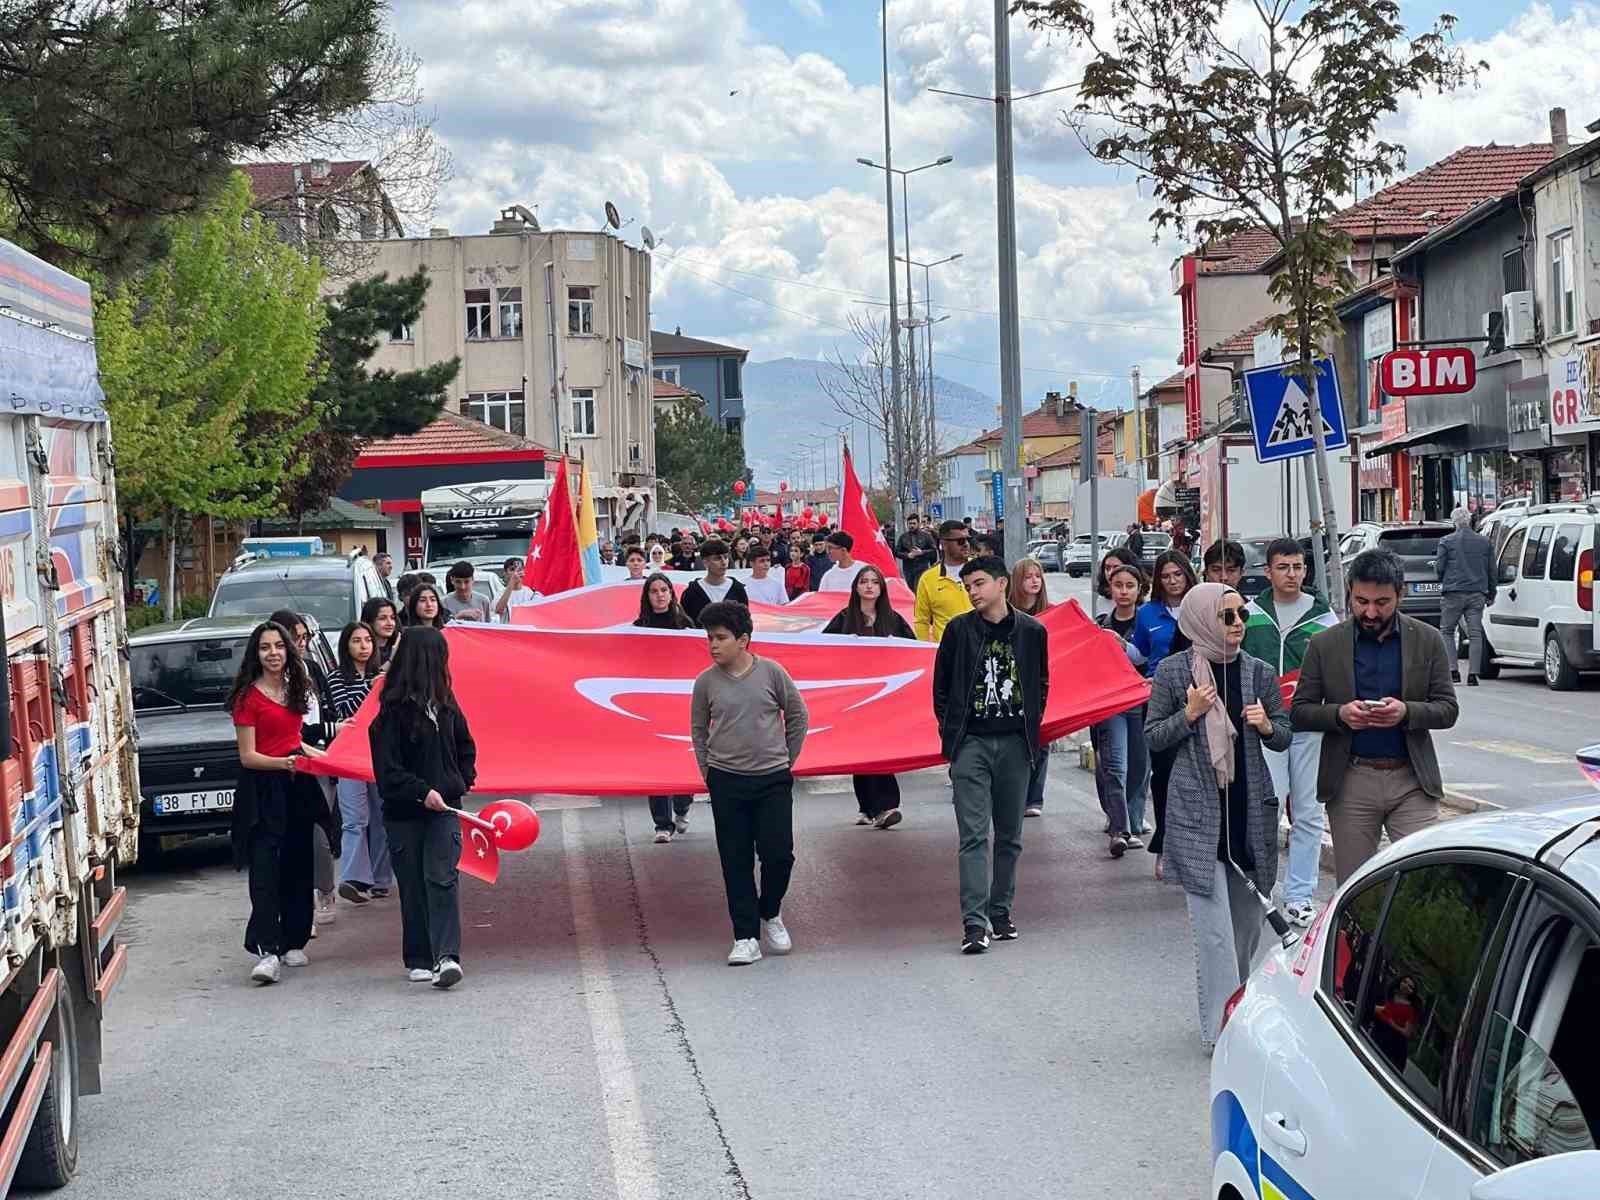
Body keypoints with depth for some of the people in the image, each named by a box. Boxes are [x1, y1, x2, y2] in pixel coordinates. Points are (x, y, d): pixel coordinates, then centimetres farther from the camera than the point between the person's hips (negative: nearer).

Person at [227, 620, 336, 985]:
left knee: (298, 866, 9)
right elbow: (248, 756, -12)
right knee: (265, 870, -13)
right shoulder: (248, 696, -8)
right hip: (263, 790, -7)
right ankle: (266, 951, -20)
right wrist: (283, 763, -27)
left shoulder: (294, 689, 13)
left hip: (297, 785, 7)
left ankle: (293, 943, 18)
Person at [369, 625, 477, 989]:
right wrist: (422, 791, -21)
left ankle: (446, 956, -19)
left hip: (444, 808, 3)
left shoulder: (445, 703, 8)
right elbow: (387, 767, -13)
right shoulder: (394, 709, -10)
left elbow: (466, 747, 23)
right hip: (404, 812, -3)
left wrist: (462, 781, 11)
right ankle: (418, 960, 16)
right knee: (413, 887, 5)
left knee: (442, 878, -11)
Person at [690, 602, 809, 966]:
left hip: (773, 780, -1)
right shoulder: (706, 682, -2)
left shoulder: (771, 672, -6)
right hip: (726, 782, 1)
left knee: (779, 853, -4)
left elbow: (797, 716, 6)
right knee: (736, 862, 1)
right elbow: (698, 729, 11)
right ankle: (746, 938, 7)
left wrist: (786, 760, 8)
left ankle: (770, 914, 24)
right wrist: (707, 771, 7)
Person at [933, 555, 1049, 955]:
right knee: (974, 835, -8)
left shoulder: (1031, 631, 3)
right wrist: (951, 730, 2)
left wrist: (1031, 726, 8)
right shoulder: (959, 629, 0)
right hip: (971, 743, -2)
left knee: (1009, 835, 9)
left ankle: (1001, 910, 20)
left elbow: (1041, 684, 15)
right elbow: (941, 685, 8)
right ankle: (974, 921, -11)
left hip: (1015, 744, 2)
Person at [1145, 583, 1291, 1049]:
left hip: (1251, 806, 4)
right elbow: (1153, 736, 2)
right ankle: (1222, 1028, -6)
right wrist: (1190, 714, -14)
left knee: (1247, 921, 10)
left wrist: (1266, 725, -9)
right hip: (1197, 811, -4)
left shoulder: (1258, 672, 6)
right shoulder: (1173, 671, -2)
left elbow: (1284, 736, 13)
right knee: (1214, 926, -8)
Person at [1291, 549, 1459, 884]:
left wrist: (1407, 712, -16)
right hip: (1351, 782, 0)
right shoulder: (1325, 645, 2)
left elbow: (1448, 709, 4)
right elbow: (1299, 711, 4)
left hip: (1412, 780, 0)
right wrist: (1340, 714, -16)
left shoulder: (1427, 640, 3)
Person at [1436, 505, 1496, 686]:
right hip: (1477, 594, 3)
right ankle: (1472, 674, -2)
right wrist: (1491, 594, 22)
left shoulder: (1446, 541, -3)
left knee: (1447, 631, 8)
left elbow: (1440, 568, -1)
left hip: (1453, 592, -3)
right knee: (1475, 634, 3)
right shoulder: (1485, 542, 8)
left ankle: (1453, 671, -3)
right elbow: (1491, 571, 12)